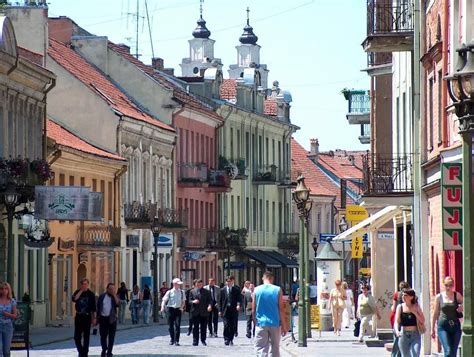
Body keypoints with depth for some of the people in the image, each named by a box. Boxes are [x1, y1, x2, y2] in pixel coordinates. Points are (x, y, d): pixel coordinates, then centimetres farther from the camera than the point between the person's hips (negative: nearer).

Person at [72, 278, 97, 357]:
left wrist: (94, 318, 0)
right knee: (77, 337, 1)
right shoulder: (78, 292, 4)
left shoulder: (91, 294, 1)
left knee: (86, 337, 2)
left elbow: (93, 308, 3)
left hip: (87, 317, -2)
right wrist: (81, 291, -16)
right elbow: (74, 299, -17)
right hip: (78, 316, 2)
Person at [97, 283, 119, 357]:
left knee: (111, 337, 2)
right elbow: (98, 307, 8)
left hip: (112, 319, -1)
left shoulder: (115, 297, 5)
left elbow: (118, 304, -15)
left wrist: (114, 295, -15)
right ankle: (104, 350, 20)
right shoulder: (102, 296, 7)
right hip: (103, 318, 1)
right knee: (103, 336, 4)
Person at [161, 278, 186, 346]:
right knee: (170, 325, 5)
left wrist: (182, 307, 1)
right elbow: (164, 300, -6)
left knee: (177, 325, -8)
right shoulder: (169, 292, -1)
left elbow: (183, 301, 18)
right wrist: (162, 307, -22)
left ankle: (176, 341, -4)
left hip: (178, 310, 1)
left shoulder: (182, 292, 7)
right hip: (170, 309, -1)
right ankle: (172, 339, 25)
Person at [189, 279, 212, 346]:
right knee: (195, 327, 0)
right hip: (195, 312, 0)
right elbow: (189, 300, 9)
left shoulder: (206, 292, 7)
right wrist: (193, 301, -14)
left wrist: (210, 305, -17)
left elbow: (210, 300, 3)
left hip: (204, 312, 0)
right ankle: (195, 341, 5)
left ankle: (203, 340, 12)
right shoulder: (192, 291, 10)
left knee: (203, 327, 3)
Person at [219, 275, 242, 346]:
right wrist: (220, 310, 6)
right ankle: (226, 339, -5)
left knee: (233, 326, 3)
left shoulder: (236, 289, 3)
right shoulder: (223, 290, 8)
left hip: (234, 310, 0)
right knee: (226, 325, -11)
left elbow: (239, 298, -3)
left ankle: (231, 340, 13)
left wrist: (238, 304, -23)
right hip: (225, 310, 0)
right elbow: (221, 300, 10)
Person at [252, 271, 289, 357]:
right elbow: (281, 309, -3)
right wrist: (284, 326, 3)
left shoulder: (257, 290, 0)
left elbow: (253, 310, 2)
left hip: (261, 324, 0)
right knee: (275, 350, 11)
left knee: (261, 350, -2)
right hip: (275, 324, 0)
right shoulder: (277, 290, -2)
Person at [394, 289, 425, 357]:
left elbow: (422, 321, 1)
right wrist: (397, 331, -24)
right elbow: (397, 321, -5)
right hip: (404, 335, 1)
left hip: (415, 334, -1)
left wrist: (414, 312, -13)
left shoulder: (416, 307, 2)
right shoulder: (400, 307, 2)